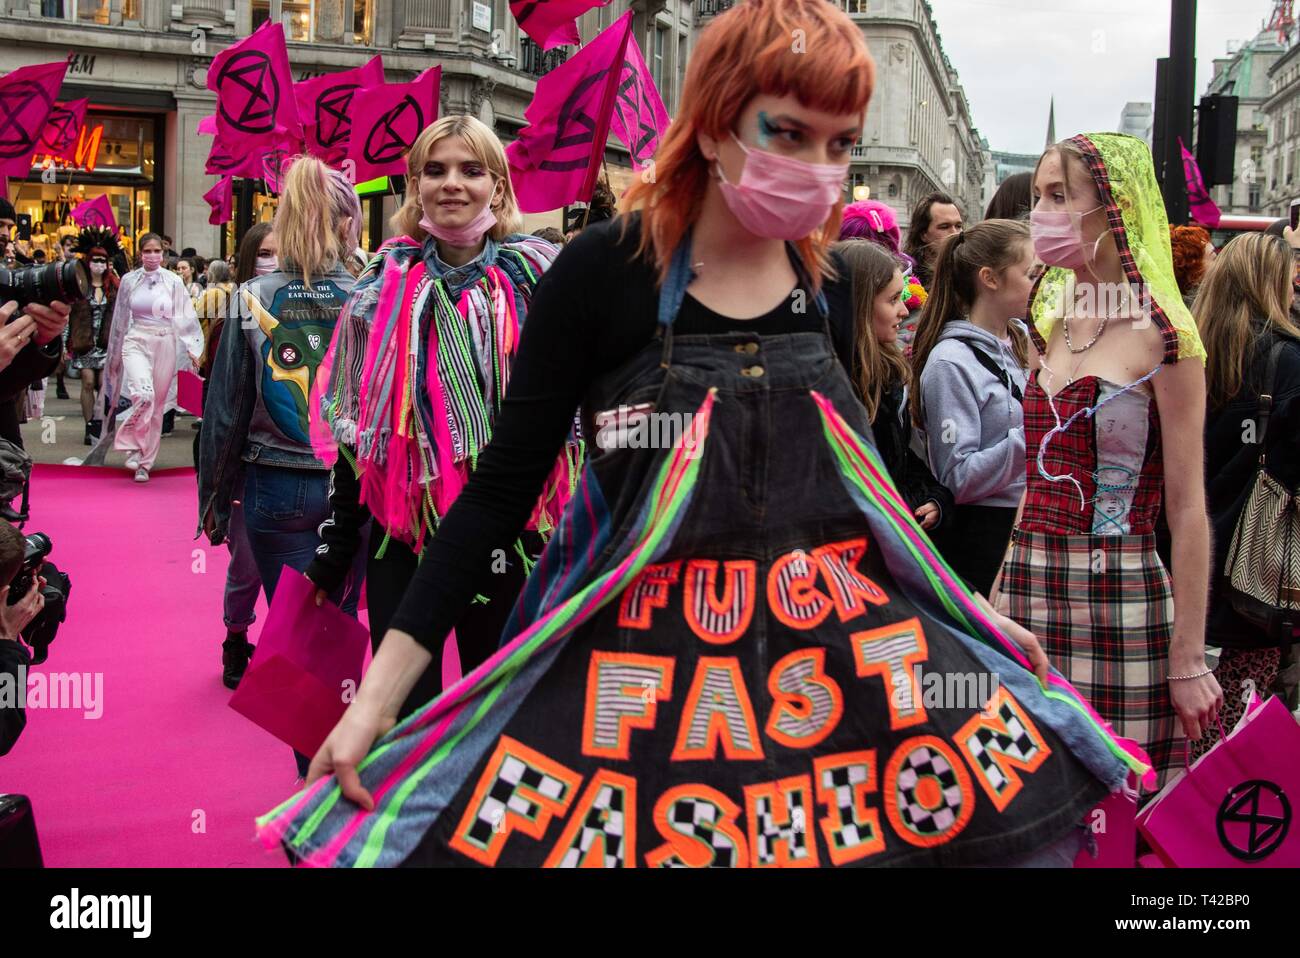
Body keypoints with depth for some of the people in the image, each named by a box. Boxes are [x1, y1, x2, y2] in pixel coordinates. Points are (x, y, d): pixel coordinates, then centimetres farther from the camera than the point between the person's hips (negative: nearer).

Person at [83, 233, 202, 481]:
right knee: (143, 394, -25)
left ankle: (145, 463, 15)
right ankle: (133, 447, -7)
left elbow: (185, 317, 5)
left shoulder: (173, 281, 1)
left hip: (165, 345, 1)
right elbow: (120, 319, 12)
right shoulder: (129, 280, 4)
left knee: (156, 405, 5)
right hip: (136, 342, -1)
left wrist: (191, 349, -2)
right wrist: (115, 355, 16)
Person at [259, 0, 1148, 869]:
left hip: (837, 655, 5)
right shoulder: (605, 272, -11)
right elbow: (502, 487, -10)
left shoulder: (829, 285, 3)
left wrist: (964, 608, 19)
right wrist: (382, 690, -14)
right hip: (642, 670, -4)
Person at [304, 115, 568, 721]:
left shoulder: (537, 278, -1)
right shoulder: (385, 285, 4)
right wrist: (332, 555, 9)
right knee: (402, 720, 5)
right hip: (401, 535, 2)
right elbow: (354, 430, 9)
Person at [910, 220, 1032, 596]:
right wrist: (1029, 438, -24)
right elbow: (958, 478, -18)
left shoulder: (1017, 345, 11)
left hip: (1027, 526, 7)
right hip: (980, 538, -7)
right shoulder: (951, 361, -13)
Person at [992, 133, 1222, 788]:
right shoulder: (1053, 324, 12)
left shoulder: (1162, 334, -8)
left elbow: (1188, 511, -10)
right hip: (1032, 587, 6)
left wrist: (1189, 659, -11)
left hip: (1120, 598, -6)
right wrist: (1007, 589, 13)